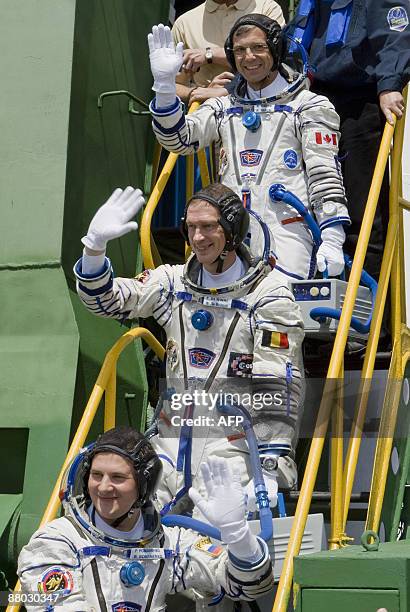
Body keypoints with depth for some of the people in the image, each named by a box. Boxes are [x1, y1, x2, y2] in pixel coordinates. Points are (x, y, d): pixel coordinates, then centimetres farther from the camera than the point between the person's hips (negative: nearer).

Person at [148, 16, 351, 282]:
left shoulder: (310, 106, 11)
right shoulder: (223, 108, 24)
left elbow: (325, 174, 2)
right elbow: (178, 139, 11)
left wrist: (332, 241, -9)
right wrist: (165, 83, -3)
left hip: (287, 232, -4)